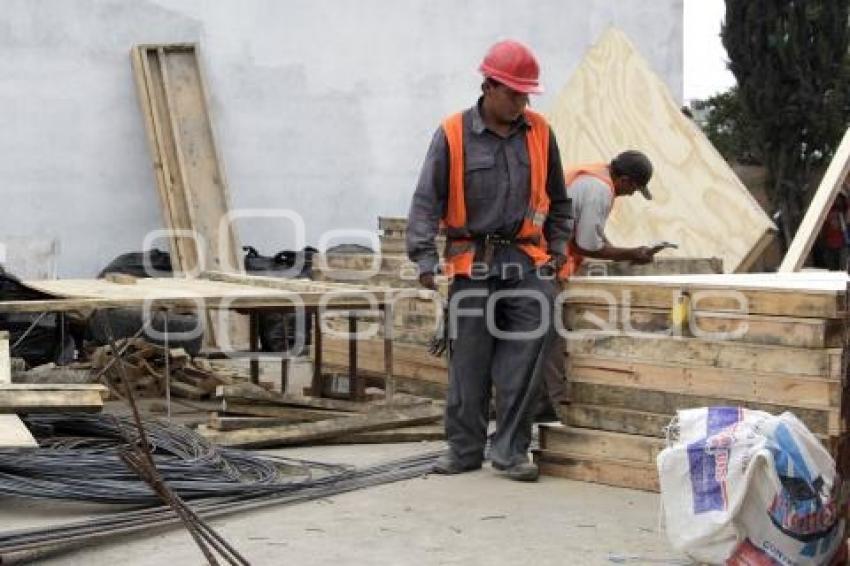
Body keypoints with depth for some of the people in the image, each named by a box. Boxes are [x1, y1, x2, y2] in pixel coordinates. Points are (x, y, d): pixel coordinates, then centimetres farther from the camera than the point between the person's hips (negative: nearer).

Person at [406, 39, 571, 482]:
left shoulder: (539, 133, 9)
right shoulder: (454, 134, -2)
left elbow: (557, 200, 22)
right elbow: (426, 200, -2)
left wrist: (558, 247, 14)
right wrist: (425, 258, -10)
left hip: (527, 260, 2)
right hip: (472, 262, -2)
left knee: (524, 355, -7)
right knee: (467, 362, 2)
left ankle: (510, 449, 1)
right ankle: (464, 449, 14)